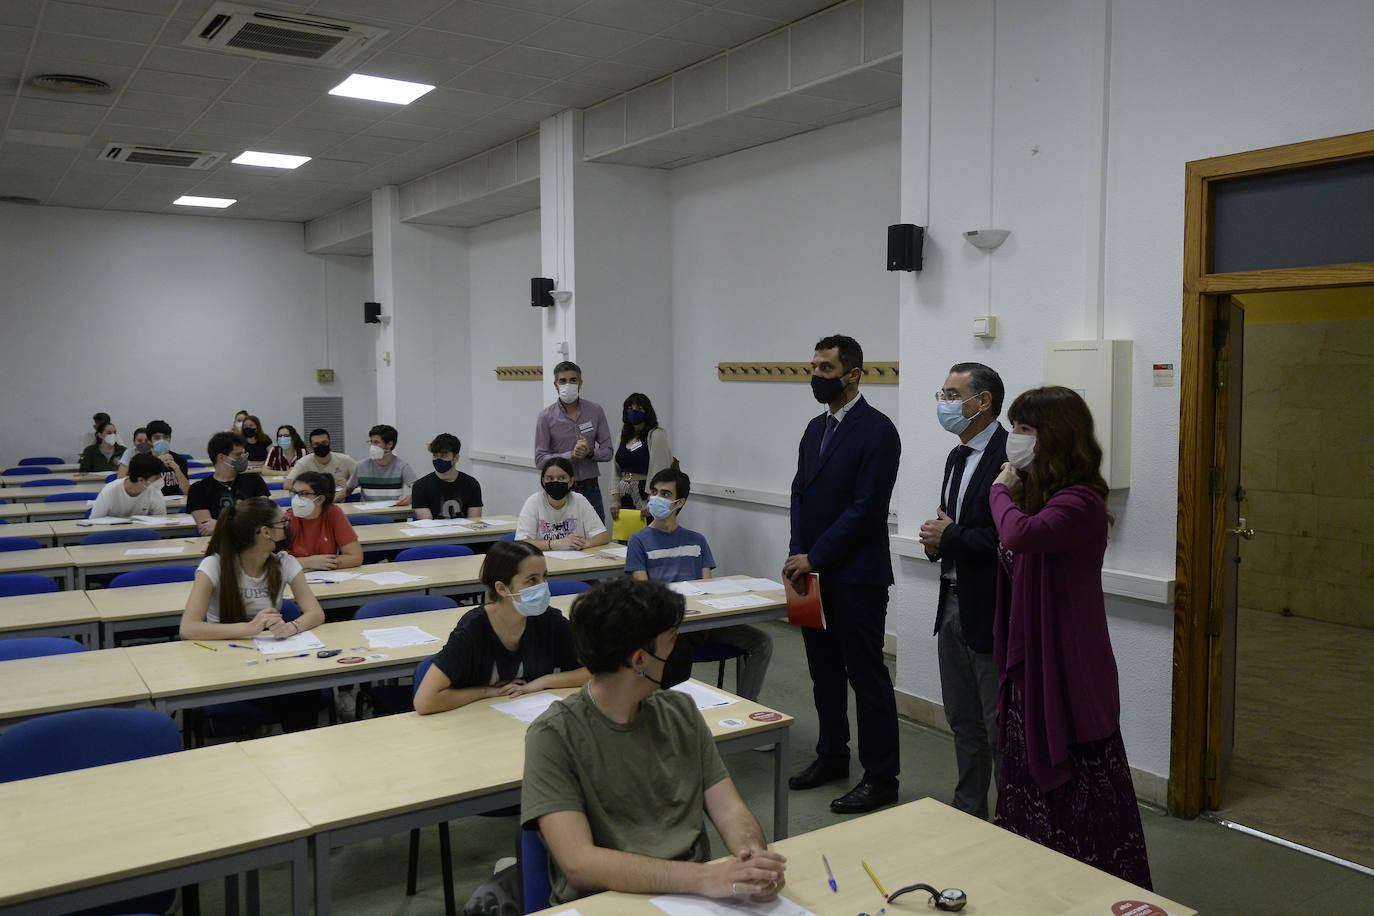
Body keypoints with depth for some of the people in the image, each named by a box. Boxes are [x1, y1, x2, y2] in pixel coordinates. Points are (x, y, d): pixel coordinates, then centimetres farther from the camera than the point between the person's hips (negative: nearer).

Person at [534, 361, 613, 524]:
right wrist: (571, 455, -17)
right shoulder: (546, 416, -3)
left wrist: (590, 452, -16)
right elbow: (540, 459, -6)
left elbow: (607, 451, 6)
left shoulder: (595, 411, 4)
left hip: (590, 487, 2)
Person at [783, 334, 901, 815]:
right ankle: (831, 757, 32)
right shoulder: (816, 428, 13)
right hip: (813, 572, 8)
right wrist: (797, 555, -1)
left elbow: (866, 507, -18)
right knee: (824, 670, 17)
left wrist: (813, 558, -16)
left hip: (856, 575, -8)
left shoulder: (877, 430, -13)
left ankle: (881, 778, 12)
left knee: (867, 676, 1)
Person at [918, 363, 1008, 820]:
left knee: (1002, 731, 1)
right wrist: (935, 540, 1)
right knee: (963, 724, 20)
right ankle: (968, 813, 35)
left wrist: (950, 538, -16)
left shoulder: (1013, 457, -17)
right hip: (953, 606, 10)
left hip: (992, 612, -9)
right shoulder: (957, 457, 14)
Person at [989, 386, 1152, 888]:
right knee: (1031, 785, 19)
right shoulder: (1037, 494, 9)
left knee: (1078, 791, 2)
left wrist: (1001, 491, -22)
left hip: (1068, 674, -10)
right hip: (1030, 667, 10)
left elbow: (1021, 534, -38)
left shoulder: (1080, 502, -19)